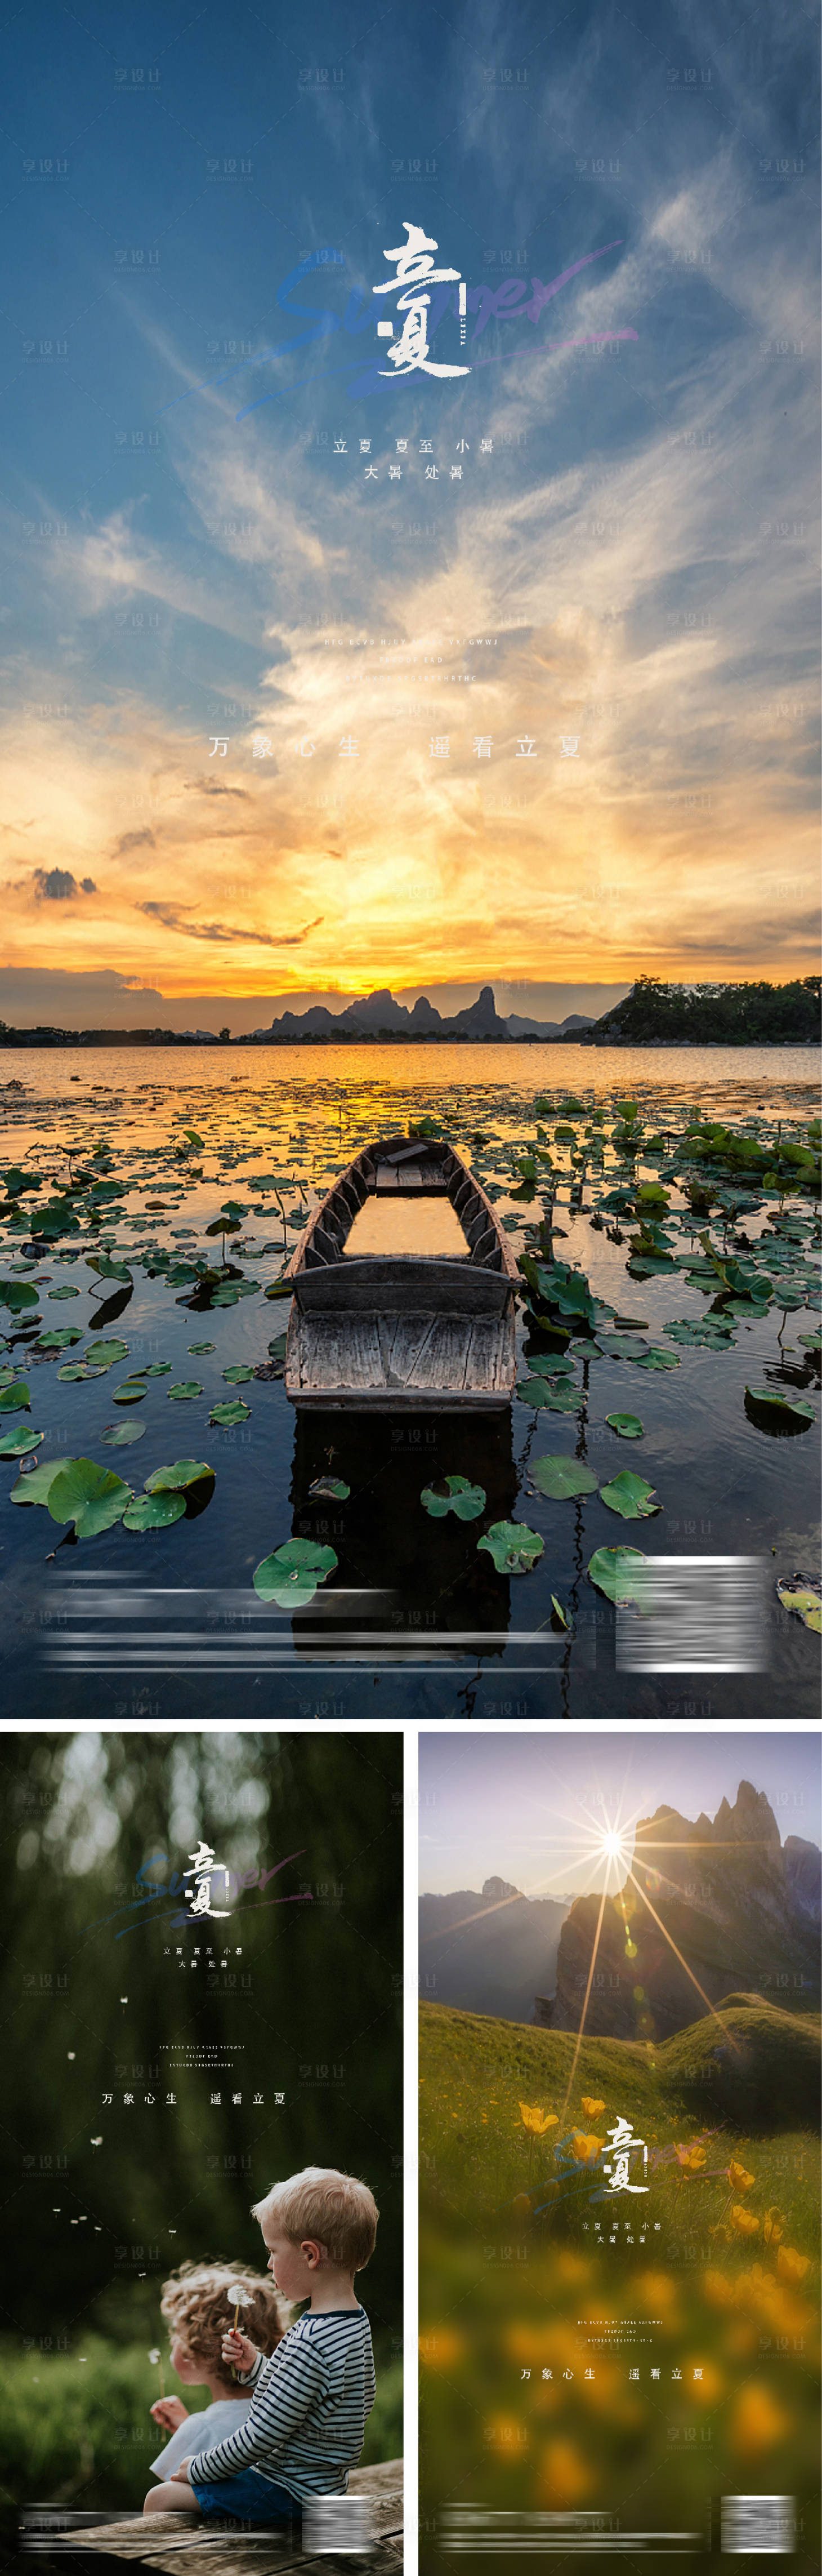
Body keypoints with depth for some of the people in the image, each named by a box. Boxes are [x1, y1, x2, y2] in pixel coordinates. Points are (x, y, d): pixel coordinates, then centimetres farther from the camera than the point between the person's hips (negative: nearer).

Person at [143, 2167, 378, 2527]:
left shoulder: (310, 2344, -30)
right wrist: (255, 2366, 0)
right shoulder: (354, 2321, 1)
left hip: (290, 2492, -10)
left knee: (160, 2499, -3)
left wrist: (198, 2470, -11)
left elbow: (263, 2435, -25)